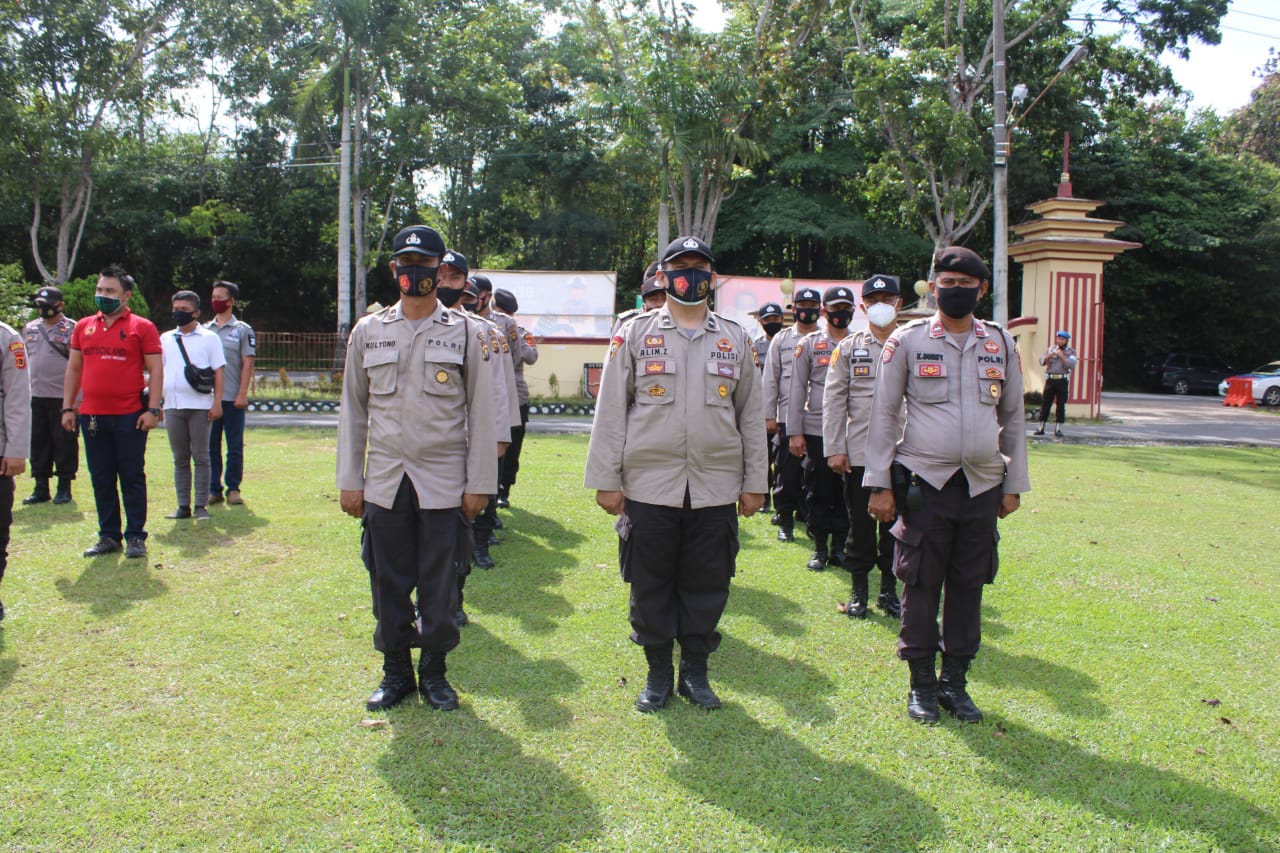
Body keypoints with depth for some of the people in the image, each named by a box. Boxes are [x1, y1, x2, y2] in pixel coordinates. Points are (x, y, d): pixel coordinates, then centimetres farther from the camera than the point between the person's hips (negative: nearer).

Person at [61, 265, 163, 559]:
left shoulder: (142, 327, -1)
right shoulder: (83, 327, 11)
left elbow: (156, 370, -4)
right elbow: (73, 369, 16)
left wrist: (152, 408, -11)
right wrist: (67, 407, 10)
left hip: (130, 416, -4)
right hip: (92, 416, 5)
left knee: (132, 477, 2)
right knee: (101, 479, 10)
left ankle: (136, 536, 9)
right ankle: (108, 536, 19)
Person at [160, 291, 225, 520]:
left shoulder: (208, 338, 4)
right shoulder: (165, 339, 15)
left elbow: (218, 372, 0)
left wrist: (217, 403, -8)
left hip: (200, 406, -4)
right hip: (172, 406, 4)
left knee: (201, 457, -1)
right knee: (180, 458, 7)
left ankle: (201, 505, 3)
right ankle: (183, 506, 11)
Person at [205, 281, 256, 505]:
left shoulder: (243, 330, 2)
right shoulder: (204, 330, 12)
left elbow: (247, 364, -3)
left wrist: (242, 394, -10)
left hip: (232, 399, -3)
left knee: (235, 446, 2)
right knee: (210, 446, 5)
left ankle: (233, 489, 10)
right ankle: (213, 489, 12)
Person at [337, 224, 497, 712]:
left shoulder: (466, 332, 3)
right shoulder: (368, 331, 9)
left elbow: (481, 412, 1)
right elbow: (353, 410, 10)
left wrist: (479, 484, -3)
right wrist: (349, 481, 6)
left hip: (444, 484, -2)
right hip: (384, 483, 2)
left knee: (440, 583, 4)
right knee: (389, 582, 7)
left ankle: (434, 671, 21)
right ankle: (395, 672, 23)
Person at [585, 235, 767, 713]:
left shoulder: (736, 340, 9)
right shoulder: (634, 334, 3)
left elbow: (751, 416, 11)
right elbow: (611, 411, 1)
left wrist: (754, 484, 8)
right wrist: (606, 480, -3)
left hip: (715, 489, 2)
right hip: (649, 487, -1)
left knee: (707, 585, 8)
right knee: (650, 586, 6)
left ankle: (695, 671, 25)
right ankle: (658, 674, 23)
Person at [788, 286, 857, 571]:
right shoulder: (809, 344, 4)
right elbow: (797, 389, 3)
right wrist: (795, 432, -2)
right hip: (816, 430, -1)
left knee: (846, 492, 4)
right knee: (818, 491, 3)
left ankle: (839, 547, 16)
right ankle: (820, 548, 15)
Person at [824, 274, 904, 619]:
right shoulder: (847, 348, 5)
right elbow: (833, 401, 2)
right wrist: (834, 448, -4)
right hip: (858, 453, 0)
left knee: (896, 524, 7)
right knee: (860, 523, 6)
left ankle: (889, 590, 20)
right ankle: (859, 590, 18)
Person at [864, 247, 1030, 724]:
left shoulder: (1001, 344, 9)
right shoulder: (907, 341, 0)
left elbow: (1012, 419, 14)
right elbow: (883, 414, 0)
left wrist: (1013, 485, 10)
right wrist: (879, 485, -4)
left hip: (983, 487, 3)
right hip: (925, 483, -3)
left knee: (969, 586, 8)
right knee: (921, 585, 2)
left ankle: (955, 680, 22)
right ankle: (922, 684, 16)